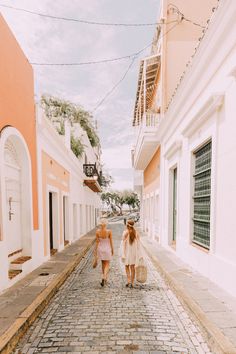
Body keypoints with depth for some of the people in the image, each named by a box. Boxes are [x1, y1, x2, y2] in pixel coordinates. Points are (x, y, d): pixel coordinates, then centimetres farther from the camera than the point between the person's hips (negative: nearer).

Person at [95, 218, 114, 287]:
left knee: (103, 264, 20)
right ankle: (104, 277, -16)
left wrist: (96, 250, 5)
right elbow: (111, 242, -8)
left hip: (100, 249, 3)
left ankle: (105, 278, 31)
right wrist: (112, 250, 5)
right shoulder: (109, 231, -15)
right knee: (107, 265, 7)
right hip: (107, 249, -3)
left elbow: (97, 242, -4)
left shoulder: (97, 231, -9)